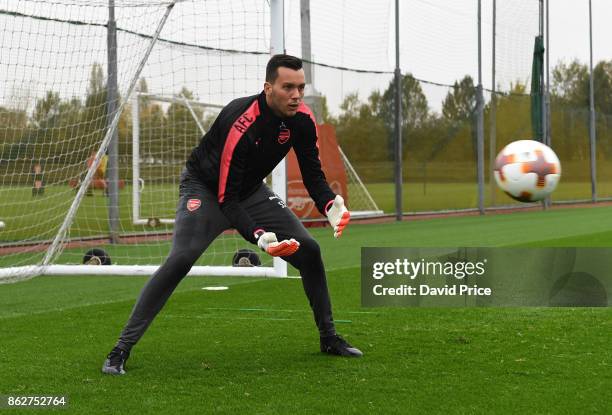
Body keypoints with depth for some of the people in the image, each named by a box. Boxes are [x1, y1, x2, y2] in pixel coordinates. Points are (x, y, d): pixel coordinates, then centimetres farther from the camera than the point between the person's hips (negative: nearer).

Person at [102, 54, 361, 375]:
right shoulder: (242, 123, -35)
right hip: (205, 187, -6)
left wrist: (330, 206, -27)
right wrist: (259, 237, -44)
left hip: (251, 191, 6)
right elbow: (225, 198, -32)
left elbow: (313, 174, -6)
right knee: (180, 259, -26)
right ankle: (122, 349, -21)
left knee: (308, 250, -3)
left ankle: (329, 337, 15)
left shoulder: (302, 119, -16)